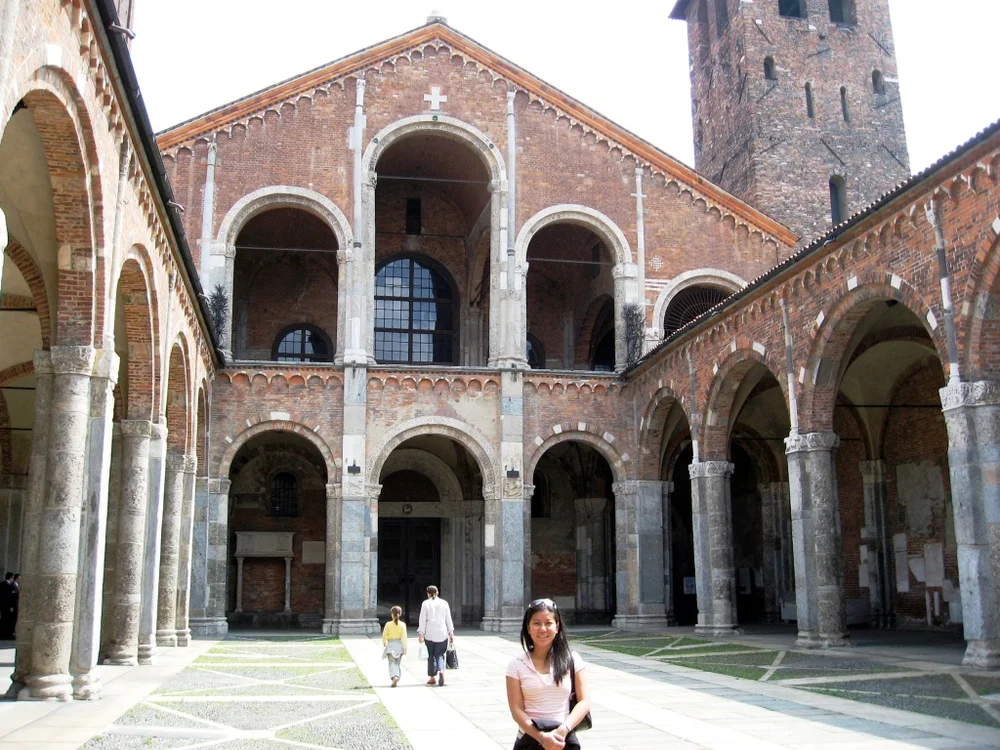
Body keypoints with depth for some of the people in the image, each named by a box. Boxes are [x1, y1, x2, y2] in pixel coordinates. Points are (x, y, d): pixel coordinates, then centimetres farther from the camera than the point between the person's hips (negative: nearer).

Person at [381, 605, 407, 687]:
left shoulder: (388, 624, -7)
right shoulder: (402, 625, -4)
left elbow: (384, 635, -1)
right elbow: (404, 637, -7)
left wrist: (384, 643, 18)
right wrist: (405, 647, -3)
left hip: (390, 645, -2)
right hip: (399, 645, 2)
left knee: (392, 663, -4)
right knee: (397, 663, 17)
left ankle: (394, 677, -24)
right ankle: (397, 677, 19)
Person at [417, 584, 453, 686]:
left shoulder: (425, 603, -1)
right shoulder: (444, 603, 4)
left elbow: (422, 620, -4)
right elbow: (448, 619, 6)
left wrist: (420, 634, -2)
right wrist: (451, 633, 11)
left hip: (430, 634, -1)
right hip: (442, 633, 1)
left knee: (431, 655, 12)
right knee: (439, 654, 7)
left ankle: (432, 677, 15)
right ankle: (441, 671, -19)